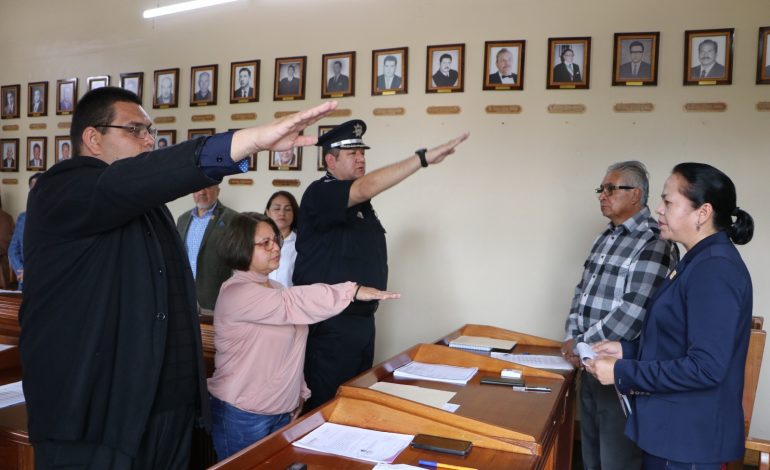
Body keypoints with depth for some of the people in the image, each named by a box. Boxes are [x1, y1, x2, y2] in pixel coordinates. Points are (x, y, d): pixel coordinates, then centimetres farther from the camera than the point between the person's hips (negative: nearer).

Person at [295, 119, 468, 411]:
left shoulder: (361, 203, 15)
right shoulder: (320, 193, -13)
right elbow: (366, 188, -32)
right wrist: (424, 157, -34)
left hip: (363, 319, 9)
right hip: (330, 324, -9)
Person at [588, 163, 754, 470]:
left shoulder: (715, 269, -22)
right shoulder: (700, 262, 10)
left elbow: (706, 367, -27)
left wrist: (622, 373, -21)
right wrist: (627, 350, 5)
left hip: (690, 436, -9)